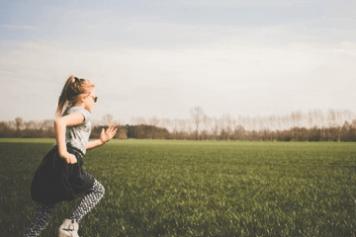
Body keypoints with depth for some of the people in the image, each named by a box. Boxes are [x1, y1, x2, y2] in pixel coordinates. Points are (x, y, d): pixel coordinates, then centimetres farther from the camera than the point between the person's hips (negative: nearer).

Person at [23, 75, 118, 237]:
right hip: (65, 166, -9)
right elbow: (59, 121, -24)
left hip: (52, 167, 9)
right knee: (98, 190, 13)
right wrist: (63, 151, -24)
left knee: (42, 217, 10)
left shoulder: (72, 111, 29)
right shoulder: (82, 113, -2)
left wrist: (101, 141, 33)